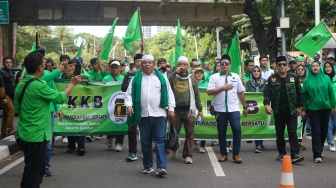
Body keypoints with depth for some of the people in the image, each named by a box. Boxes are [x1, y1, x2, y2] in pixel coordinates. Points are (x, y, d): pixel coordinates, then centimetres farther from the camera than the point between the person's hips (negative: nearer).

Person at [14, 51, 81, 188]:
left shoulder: (21, 85, 6)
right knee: (35, 171, 2)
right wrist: (72, 84, 2)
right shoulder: (39, 85, -20)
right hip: (36, 134, -9)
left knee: (29, 168, 21)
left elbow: (17, 109, 14)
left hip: (25, 133, 9)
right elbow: (61, 98, -13)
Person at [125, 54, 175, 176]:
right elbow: (129, 93, 7)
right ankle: (147, 166, 19)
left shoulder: (161, 77, 8)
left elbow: (169, 93, 6)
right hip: (143, 115, 2)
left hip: (159, 114, -1)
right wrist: (129, 105, -10)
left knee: (160, 140, -5)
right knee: (145, 142, 9)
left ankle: (162, 167, -8)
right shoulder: (136, 78, 10)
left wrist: (171, 108, 0)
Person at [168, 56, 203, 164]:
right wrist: (175, 72, -12)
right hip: (176, 109, 0)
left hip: (189, 110, 0)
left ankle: (188, 155, 6)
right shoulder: (173, 77, 8)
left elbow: (196, 94, 11)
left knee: (189, 134, -1)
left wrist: (200, 109, 7)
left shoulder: (191, 79, 11)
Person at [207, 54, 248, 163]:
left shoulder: (235, 76, 10)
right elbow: (209, 92, -7)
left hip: (234, 109, 1)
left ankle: (236, 154, 2)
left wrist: (245, 107, 13)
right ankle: (223, 154, 18)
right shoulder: (214, 77, 3)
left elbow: (241, 92, 13)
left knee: (237, 130, -9)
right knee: (221, 132, 6)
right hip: (220, 109, -1)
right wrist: (223, 88, -12)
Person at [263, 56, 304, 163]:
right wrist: (266, 104, -18)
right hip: (278, 111, 1)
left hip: (291, 110, -1)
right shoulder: (272, 79, 4)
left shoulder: (294, 78, 4)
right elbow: (267, 93, -3)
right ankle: (282, 153, 22)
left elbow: (299, 93, 7)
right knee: (279, 132, 10)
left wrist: (300, 107, 4)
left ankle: (295, 154, -10)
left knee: (292, 132, -6)